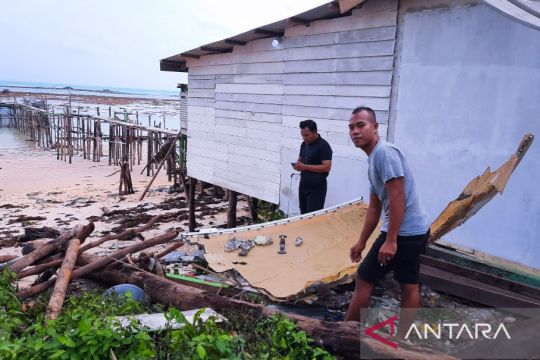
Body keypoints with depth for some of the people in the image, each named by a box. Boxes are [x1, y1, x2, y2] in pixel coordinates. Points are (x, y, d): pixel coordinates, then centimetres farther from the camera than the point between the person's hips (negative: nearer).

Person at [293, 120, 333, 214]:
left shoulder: (324, 146, -15)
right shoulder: (304, 144, 9)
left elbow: (327, 167, -20)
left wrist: (305, 167, -23)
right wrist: (297, 164, -4)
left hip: (317, 188, -7)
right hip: (303, 185, 8)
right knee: (303, 214, 12)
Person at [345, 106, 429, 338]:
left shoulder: (384, 152, -16)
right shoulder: (374, 159, 15)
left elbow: (397, 198, -22)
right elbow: (375, 207, 19)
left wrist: (390, 240, -22)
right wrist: (361, 241, 21)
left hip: (402, 232, -10)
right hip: (416, 231, 10)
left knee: (364, 280, 1)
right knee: (409, 286, 15)